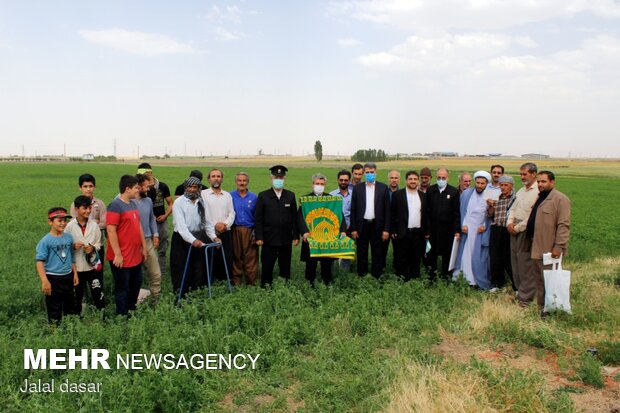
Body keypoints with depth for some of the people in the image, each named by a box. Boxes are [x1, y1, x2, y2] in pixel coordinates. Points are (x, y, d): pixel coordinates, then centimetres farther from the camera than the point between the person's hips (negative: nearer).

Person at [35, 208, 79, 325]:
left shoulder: (69, 238, 1)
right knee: (54, 309, 4)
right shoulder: (45, 241, -14)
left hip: (68, 277, 5)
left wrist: (75, 274, 12)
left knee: (70, 306, 18)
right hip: (53, 278, -5)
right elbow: (40, 262, -16)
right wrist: (45, 281, -22)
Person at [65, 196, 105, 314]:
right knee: (77, 295, 13)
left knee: (98, 293, 5)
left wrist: (93, 248, -15)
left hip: (93, 265, 1)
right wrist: (73, 247, -20)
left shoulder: (94, 225, -2)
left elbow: (99, 243, 5)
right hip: (77, 267, -1)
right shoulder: (70, 226, -6)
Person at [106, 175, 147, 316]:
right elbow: (111, 231, -20)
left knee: (136, 285, 20)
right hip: (122, 258, -9)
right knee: (122, 289, 5)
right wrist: (117, 254, -20)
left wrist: (143, 247, 16)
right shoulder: (115, 205, -16)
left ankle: (132, 311, 36)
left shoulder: (133, 203, 10)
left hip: (136, 256, 9)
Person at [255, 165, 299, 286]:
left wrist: (296, 236, 3)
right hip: (269, 239, -2)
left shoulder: (291, 196, 7)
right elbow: (258, 218, -2)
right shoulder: (263, 196, 1)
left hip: (286, 239, 2)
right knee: (267, 267, 4)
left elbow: (294, 217, 6)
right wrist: (259, 237, -7)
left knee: (285, 267, 9)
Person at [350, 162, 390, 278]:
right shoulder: (357, 188, 3)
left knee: (377, 254, 6)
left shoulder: (383, 187, 2)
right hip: (362, 225, 1)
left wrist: (386, 229, -5)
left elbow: (387, 209, 0)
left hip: (377, 226, 0)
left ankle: (376, 277, 17)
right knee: (362, 254, 8)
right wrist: (353, 229, -2)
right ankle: (361, 277, 19)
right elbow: (353, 210, 3)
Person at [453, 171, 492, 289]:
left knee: (479, 258, 1)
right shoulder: (466, 193, 5)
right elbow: (461, 211, 6)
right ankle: (464, 281, 9)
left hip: (481, 232, -1)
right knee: (464, 256, 2)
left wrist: (485, 226, -6)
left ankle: (480, 283, 10)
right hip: (466, 230, 2)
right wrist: (462, 225, -3)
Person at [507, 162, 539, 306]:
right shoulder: (521, 191, 17)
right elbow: (513, 208, 20)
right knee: (515, 263, 12)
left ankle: (525, 297, 5)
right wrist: (509, 222, 2)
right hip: (514, 230, 8)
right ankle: (519, 291, 24)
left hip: (526, 231, -8)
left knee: (526, 265, -4)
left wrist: (518, 227, -12)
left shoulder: (538, 192, -12)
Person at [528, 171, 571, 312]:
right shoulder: (539, 198, 17)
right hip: (537, 248, 9)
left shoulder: (560, 199, -12)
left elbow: (563, 225, -18)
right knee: (539, 279, 16)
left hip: (550, 249, -9)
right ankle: (541, 307, 27)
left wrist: (558, 246, -22)